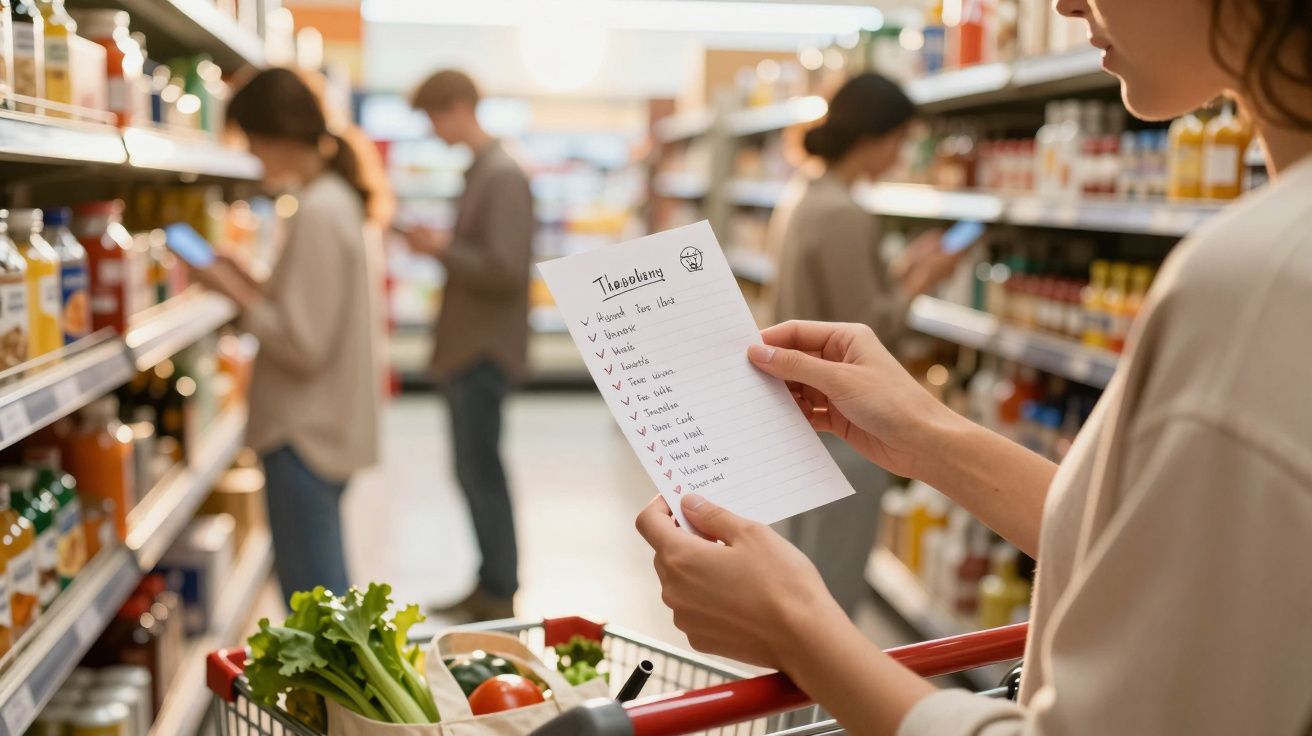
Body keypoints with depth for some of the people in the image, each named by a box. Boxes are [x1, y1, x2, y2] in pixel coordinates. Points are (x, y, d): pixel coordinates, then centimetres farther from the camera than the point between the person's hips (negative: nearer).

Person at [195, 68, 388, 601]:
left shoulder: (317, 213, -19)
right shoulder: (343, 198, 11)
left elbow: (302, 343, -21)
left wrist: (238, 294, -10)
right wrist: (253, 285, 7)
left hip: (305, 434, -10)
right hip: (329, 425, 10)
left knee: (310, 597, -1)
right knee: (323, 584, 20)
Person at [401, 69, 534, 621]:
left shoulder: (503, 177, -16)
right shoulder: (480, 171, 15)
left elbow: (505, 269, -24)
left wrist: (443, 249, -15)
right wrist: (441, 245, 7)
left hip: (485, 351, -10)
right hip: (467, 347, 10)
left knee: (480, 472, -3)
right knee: (475, 471, 15)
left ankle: (499, 600, 8)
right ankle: (490, 588, 27)